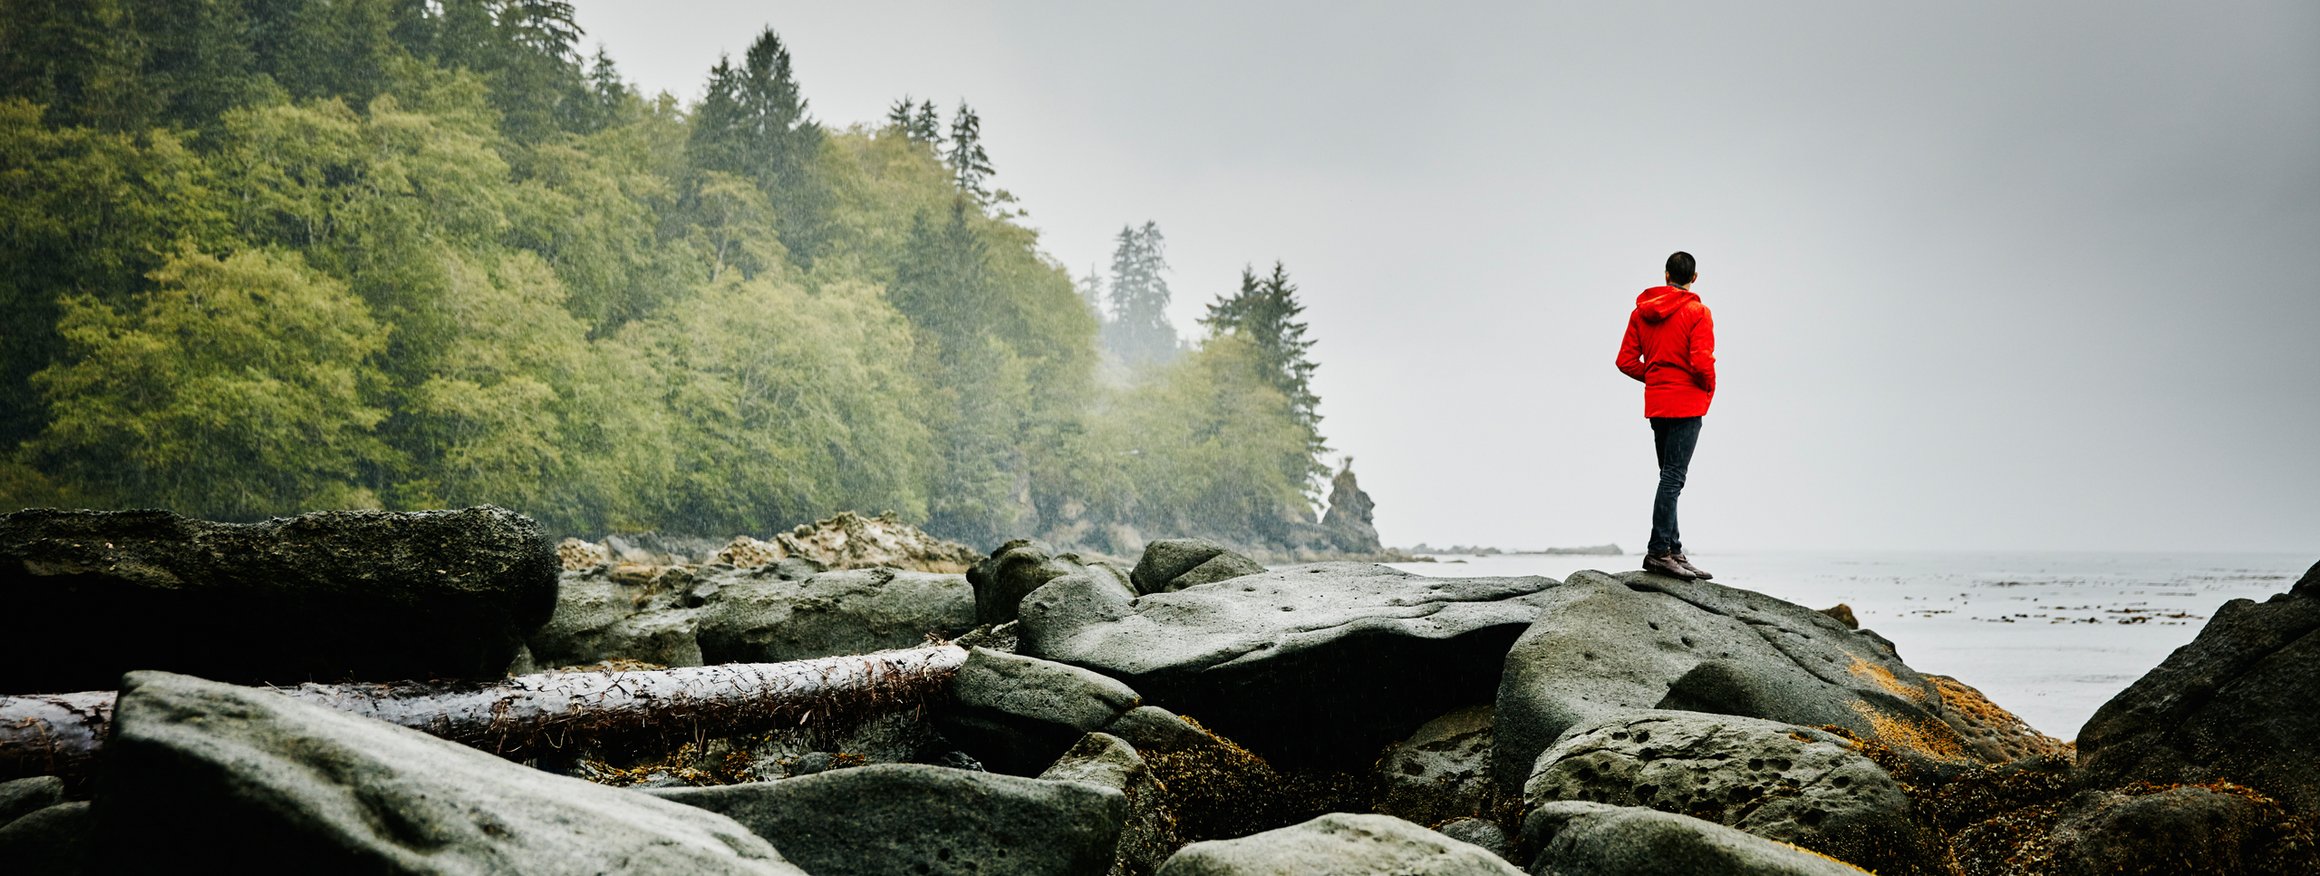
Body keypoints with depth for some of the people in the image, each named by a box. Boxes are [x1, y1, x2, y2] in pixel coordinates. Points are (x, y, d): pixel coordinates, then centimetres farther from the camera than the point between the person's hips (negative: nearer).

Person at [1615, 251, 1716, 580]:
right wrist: (1709, 388, 1)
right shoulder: (1697, 312, -9)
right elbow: (1702, 362, -18)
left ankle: (1673, 550, 15)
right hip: (1686, 404, -6)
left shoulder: (1641, 311, 8)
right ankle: (1658, 551, -11)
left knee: (1669, 477, 13)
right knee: (1673, 478, -8)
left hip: (1656, 403, 6)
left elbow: (1626, 361, 6)